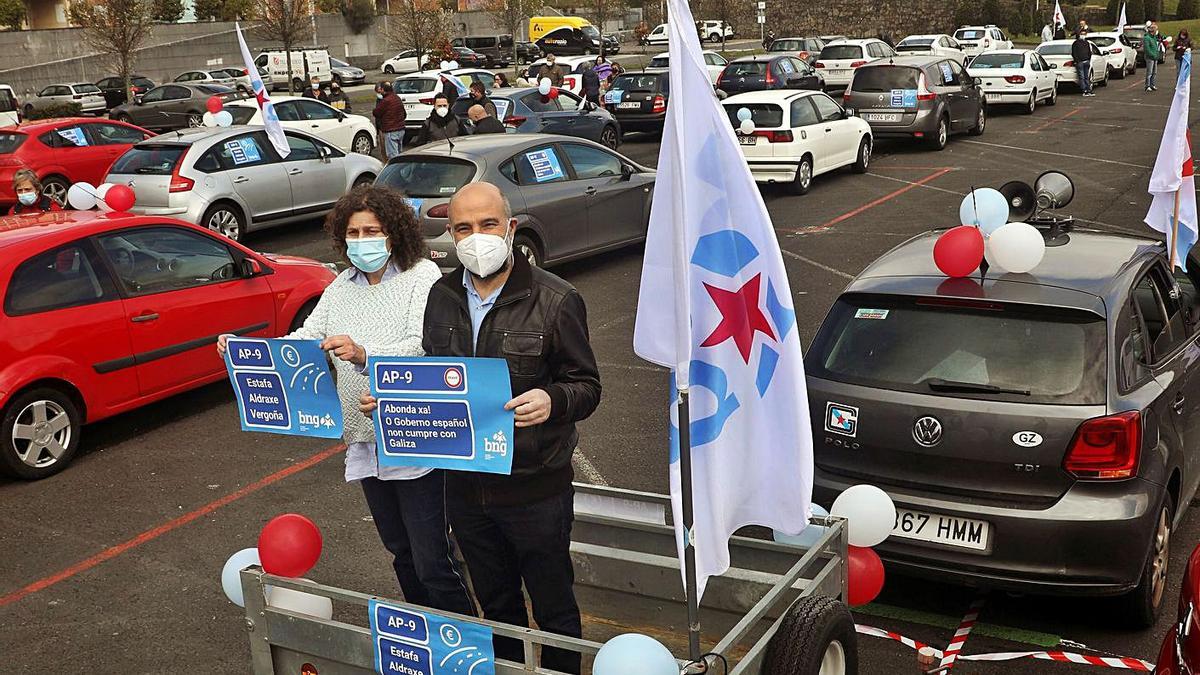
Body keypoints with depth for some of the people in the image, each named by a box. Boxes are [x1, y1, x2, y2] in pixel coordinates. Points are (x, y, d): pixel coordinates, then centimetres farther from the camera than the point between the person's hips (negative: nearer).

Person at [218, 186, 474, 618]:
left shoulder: (423, 277, -9)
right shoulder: (341, 287, 12)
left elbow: (423, 347, -23)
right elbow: (306, 339, 4)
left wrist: (364, 354, -40)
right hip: (365, 441, 7)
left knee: (432, 562, -6)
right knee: (400, 551, 20)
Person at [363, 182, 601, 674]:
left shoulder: (555, 301, -12)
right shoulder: (442, 297, 5)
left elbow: (586, 386, -10)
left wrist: (552, 401, -31)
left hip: (535, 489, -5)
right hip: (465, 482, 5)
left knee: (553, 609, 10)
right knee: (496, 604, 22)